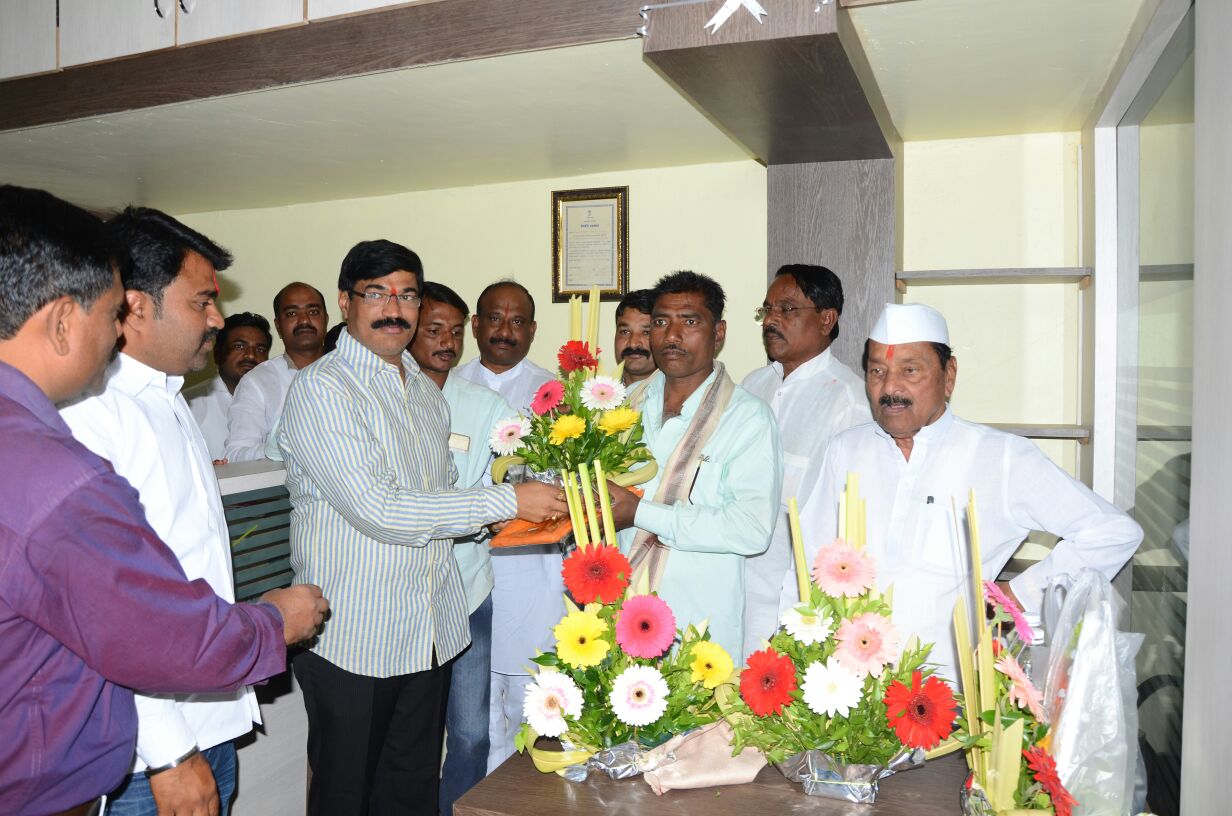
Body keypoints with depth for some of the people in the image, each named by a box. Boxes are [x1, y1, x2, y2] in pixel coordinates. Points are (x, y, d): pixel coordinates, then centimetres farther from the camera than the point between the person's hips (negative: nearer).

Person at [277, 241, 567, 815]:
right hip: (352, 638, -6)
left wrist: (521, 517, 3)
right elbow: (376, 509, -21)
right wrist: (507, 500, -20)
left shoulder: (427, 392, 13)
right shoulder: (321, 389, -12)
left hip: (432, 633, 7)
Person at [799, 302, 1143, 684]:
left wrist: (1020, 594, 3)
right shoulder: (845, 451, 11)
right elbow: (813, 561, 14)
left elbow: (1115, 532, 4)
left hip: (947, 681, -2)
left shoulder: (1001, 457, 1)